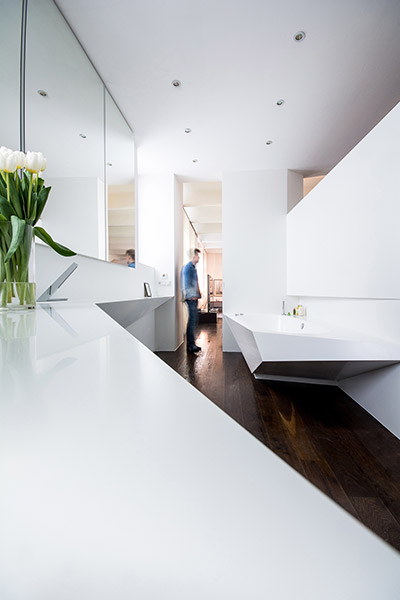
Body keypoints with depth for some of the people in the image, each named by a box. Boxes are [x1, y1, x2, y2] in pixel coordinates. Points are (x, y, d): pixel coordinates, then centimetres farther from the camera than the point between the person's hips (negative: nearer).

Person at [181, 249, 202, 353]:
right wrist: (192, 295, -19)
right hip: (191, 298, -10)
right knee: (192, 320, -7)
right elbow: (187, 283, -18)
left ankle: (191, 344, 21)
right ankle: (190, 345, 1)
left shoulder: (193, 267, 20)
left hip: (194, 297, 10)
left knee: (194, 320, 12)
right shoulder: (188, 267, -11)